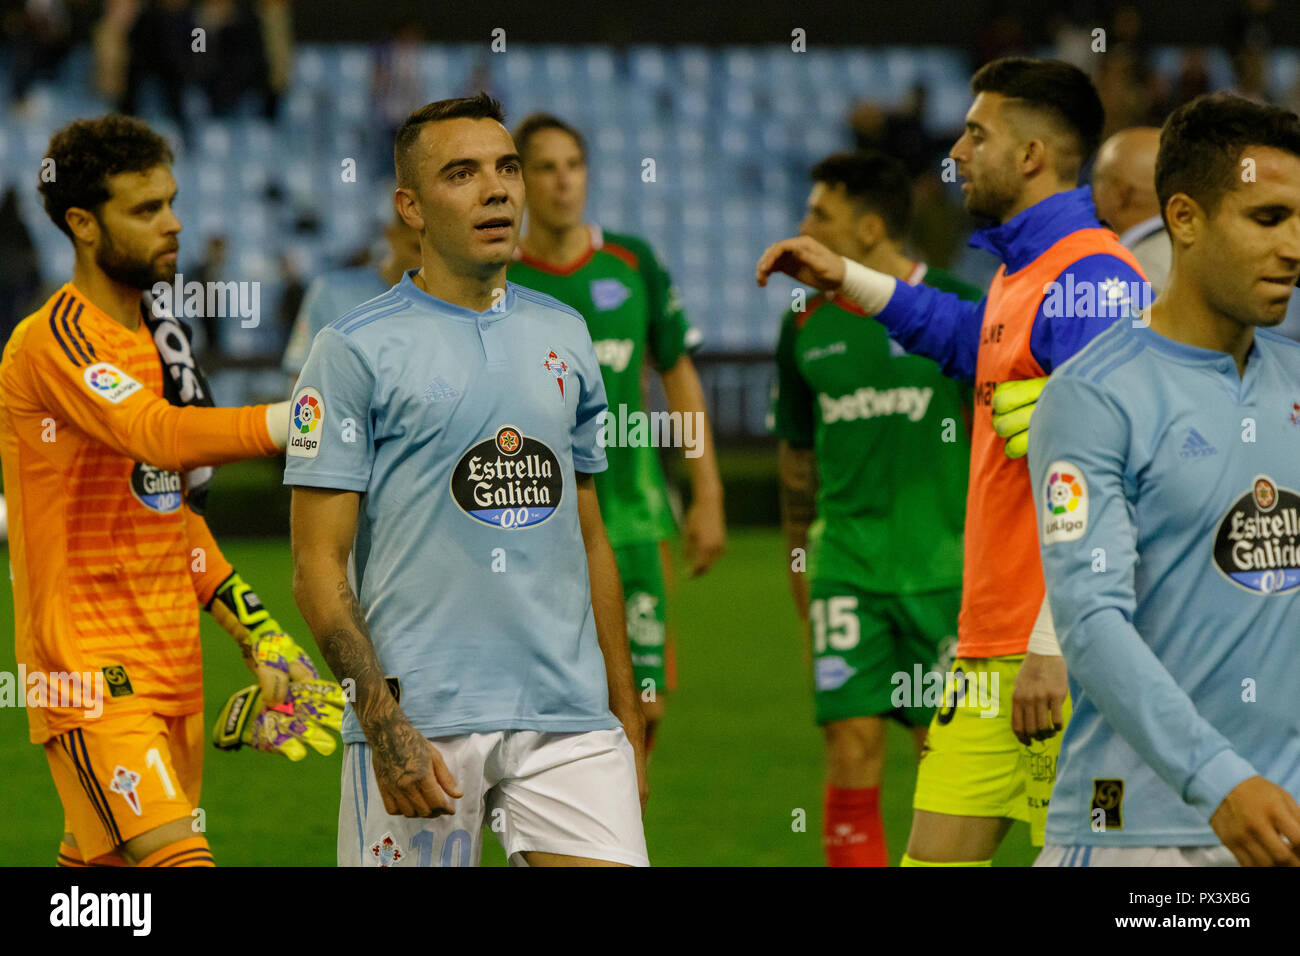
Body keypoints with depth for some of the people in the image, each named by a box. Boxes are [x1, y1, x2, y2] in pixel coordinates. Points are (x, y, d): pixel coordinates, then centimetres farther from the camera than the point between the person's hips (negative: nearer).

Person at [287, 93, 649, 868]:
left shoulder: (564, 335, 14)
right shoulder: (356, 351, -2)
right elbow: (319, 567, -6)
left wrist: (625, 712, 16)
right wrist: (385, 727, -15)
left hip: (570, 719, 4)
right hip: (422, 723, -4)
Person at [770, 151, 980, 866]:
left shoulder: (959, 308, -3)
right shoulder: (806, 325, 9)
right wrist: (799, 557, 21)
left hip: (946, 565, -3)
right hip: (848, 565, 3)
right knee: (852, 748, -6)